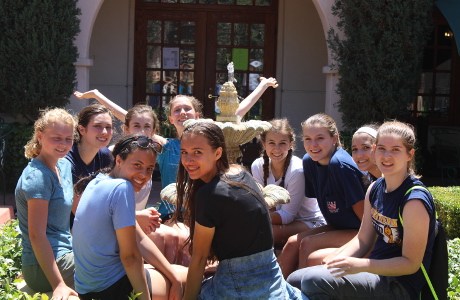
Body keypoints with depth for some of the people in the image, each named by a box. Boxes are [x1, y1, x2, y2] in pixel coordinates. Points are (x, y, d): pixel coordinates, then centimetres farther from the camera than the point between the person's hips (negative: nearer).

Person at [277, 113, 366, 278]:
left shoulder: (339, 164, -26)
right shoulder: (309, 161, -1)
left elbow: (362, 210, -21)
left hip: (359, 232, -8)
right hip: (337, 227, 8)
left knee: (307, 244, -20)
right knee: (293, 243, -8)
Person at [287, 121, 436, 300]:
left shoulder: (414, 200, -19)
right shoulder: (375, 189, 5)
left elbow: (411, 263, -18)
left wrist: (360, 265, -27)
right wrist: (333, 262, -5)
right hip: (375, 272, 8)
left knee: (314, 280, -25)